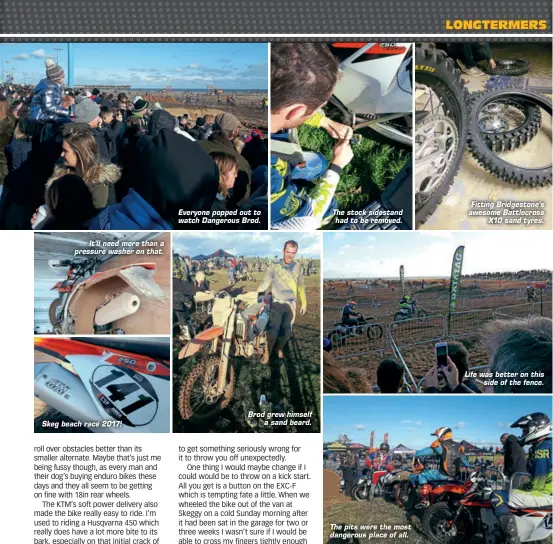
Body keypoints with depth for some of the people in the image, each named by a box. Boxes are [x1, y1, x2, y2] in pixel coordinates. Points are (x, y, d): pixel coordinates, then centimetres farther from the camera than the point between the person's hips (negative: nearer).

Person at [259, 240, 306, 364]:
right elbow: (264, 284, -9)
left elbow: (301, 286, 7)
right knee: (273, 330, -4)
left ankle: (279, 350, 33)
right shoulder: (275, 267, -12)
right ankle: (268, 352, 16)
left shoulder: (297, 267, -3)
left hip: (291, 304, 3)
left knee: (286, 331, 10)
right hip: (277, 303, -3)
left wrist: (304, 303, 9)